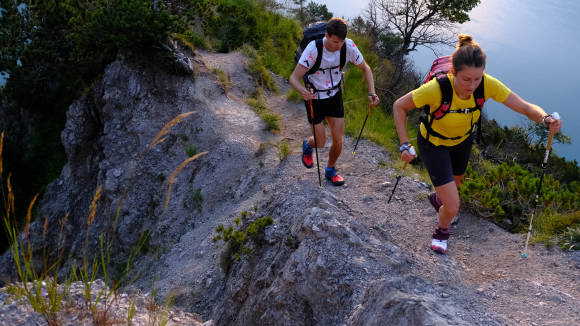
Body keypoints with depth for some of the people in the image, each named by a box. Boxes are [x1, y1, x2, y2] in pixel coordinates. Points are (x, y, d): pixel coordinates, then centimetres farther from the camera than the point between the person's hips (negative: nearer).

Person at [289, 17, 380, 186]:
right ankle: (308, 145, 40)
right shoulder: (313, 49, -30)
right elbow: (294, 78, -29)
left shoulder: (349, 46, -19)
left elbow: (365, 68, -3)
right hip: (314, 98, -3)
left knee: (338, 140, 2)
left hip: (335, 96, 3)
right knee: (321, 142, 2)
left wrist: (371, 93, -17)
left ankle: (331, 170, 30)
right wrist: (303, 91, -51)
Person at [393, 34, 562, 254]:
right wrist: (404, 145, -29)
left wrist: (546, 119, -46)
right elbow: (399, 106, -24)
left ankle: (437, 198, 70)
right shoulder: (436, 89, -39)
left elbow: (524, 107, -25)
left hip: (462, 140, 4)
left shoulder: (487, 85, -29)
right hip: (434, 143, -4)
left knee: (456, 181, 32)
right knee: (453, 207, -10)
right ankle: (442, 230, 27)